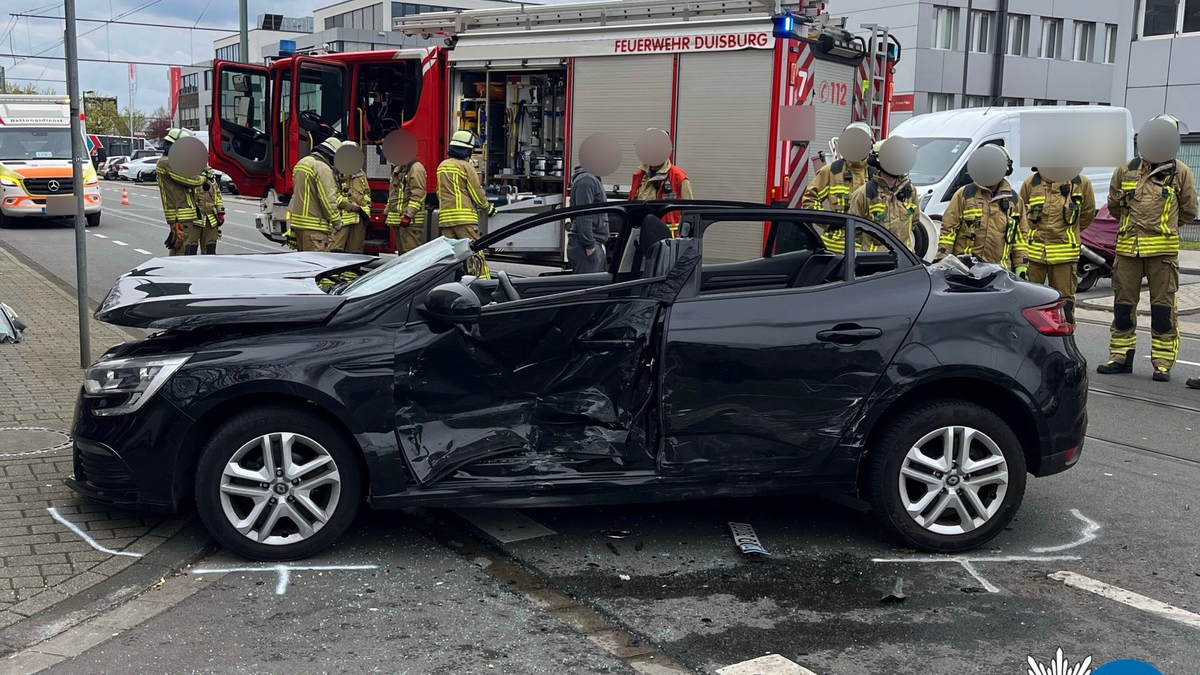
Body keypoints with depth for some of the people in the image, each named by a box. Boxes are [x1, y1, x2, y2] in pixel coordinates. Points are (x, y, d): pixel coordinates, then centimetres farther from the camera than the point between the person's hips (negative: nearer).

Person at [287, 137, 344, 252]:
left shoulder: (301, 162, 16)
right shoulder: (322, 168, -15)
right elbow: (328, 198, -18)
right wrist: (337, 221, -8)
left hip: (297, 220, 10)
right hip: (314, 225, -10)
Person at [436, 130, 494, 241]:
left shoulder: (441, 166, 14)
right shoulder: (466, 167, -7)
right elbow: (477, 193, -4)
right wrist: (488, 209, 12)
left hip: (445, 218, 7)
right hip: (465, 218, -7)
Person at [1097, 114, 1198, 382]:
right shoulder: (1126, 170, 9)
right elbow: (1114, 206, 20)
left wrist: (1163, 225, 13)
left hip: (1162, 249, -3)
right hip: (1127, 247, 3)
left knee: (1163, 307, -2)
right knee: (1123, 304, 8)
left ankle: (1163, 363, 3)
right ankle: (1121, 357, 18)